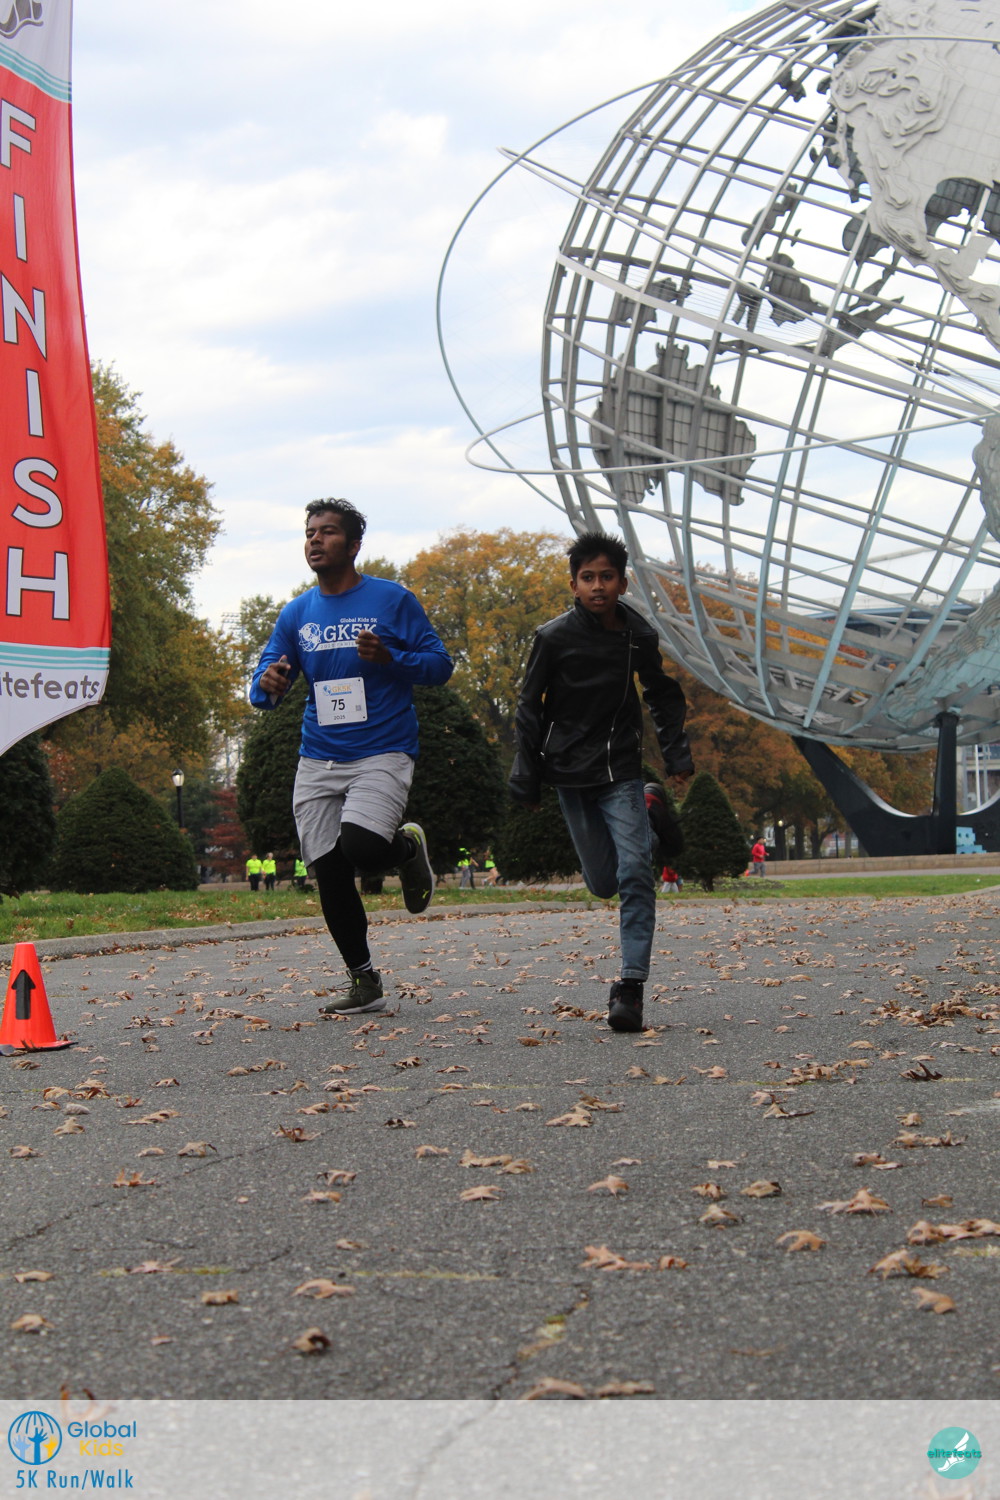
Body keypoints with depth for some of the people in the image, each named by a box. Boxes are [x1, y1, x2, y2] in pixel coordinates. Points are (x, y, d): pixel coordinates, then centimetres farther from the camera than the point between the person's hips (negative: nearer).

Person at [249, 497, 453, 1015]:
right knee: (328, 875, 3)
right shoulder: (296, 613, 10)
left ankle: (407, 847, 10)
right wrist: (268, 685, -16)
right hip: (317, 760, 5)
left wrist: (389, 658, -19)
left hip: (383, 753, -5)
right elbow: (264, 685, 9)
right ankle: (363, 982, 18)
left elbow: (440, 665, -1)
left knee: (361, 848, -27)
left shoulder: (392, 600, -1)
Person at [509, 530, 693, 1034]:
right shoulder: (554, 637, -8)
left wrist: (676, 752, 9)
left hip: (621, 770, 1)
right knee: (604, 883, 2)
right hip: (570, 772, -1)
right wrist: (526, 777, -1)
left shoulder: (639, 637, -1)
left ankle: (631, 984, -12)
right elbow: (529, 708, 1)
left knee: (635, 871, -14)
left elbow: (662, 694, 18)